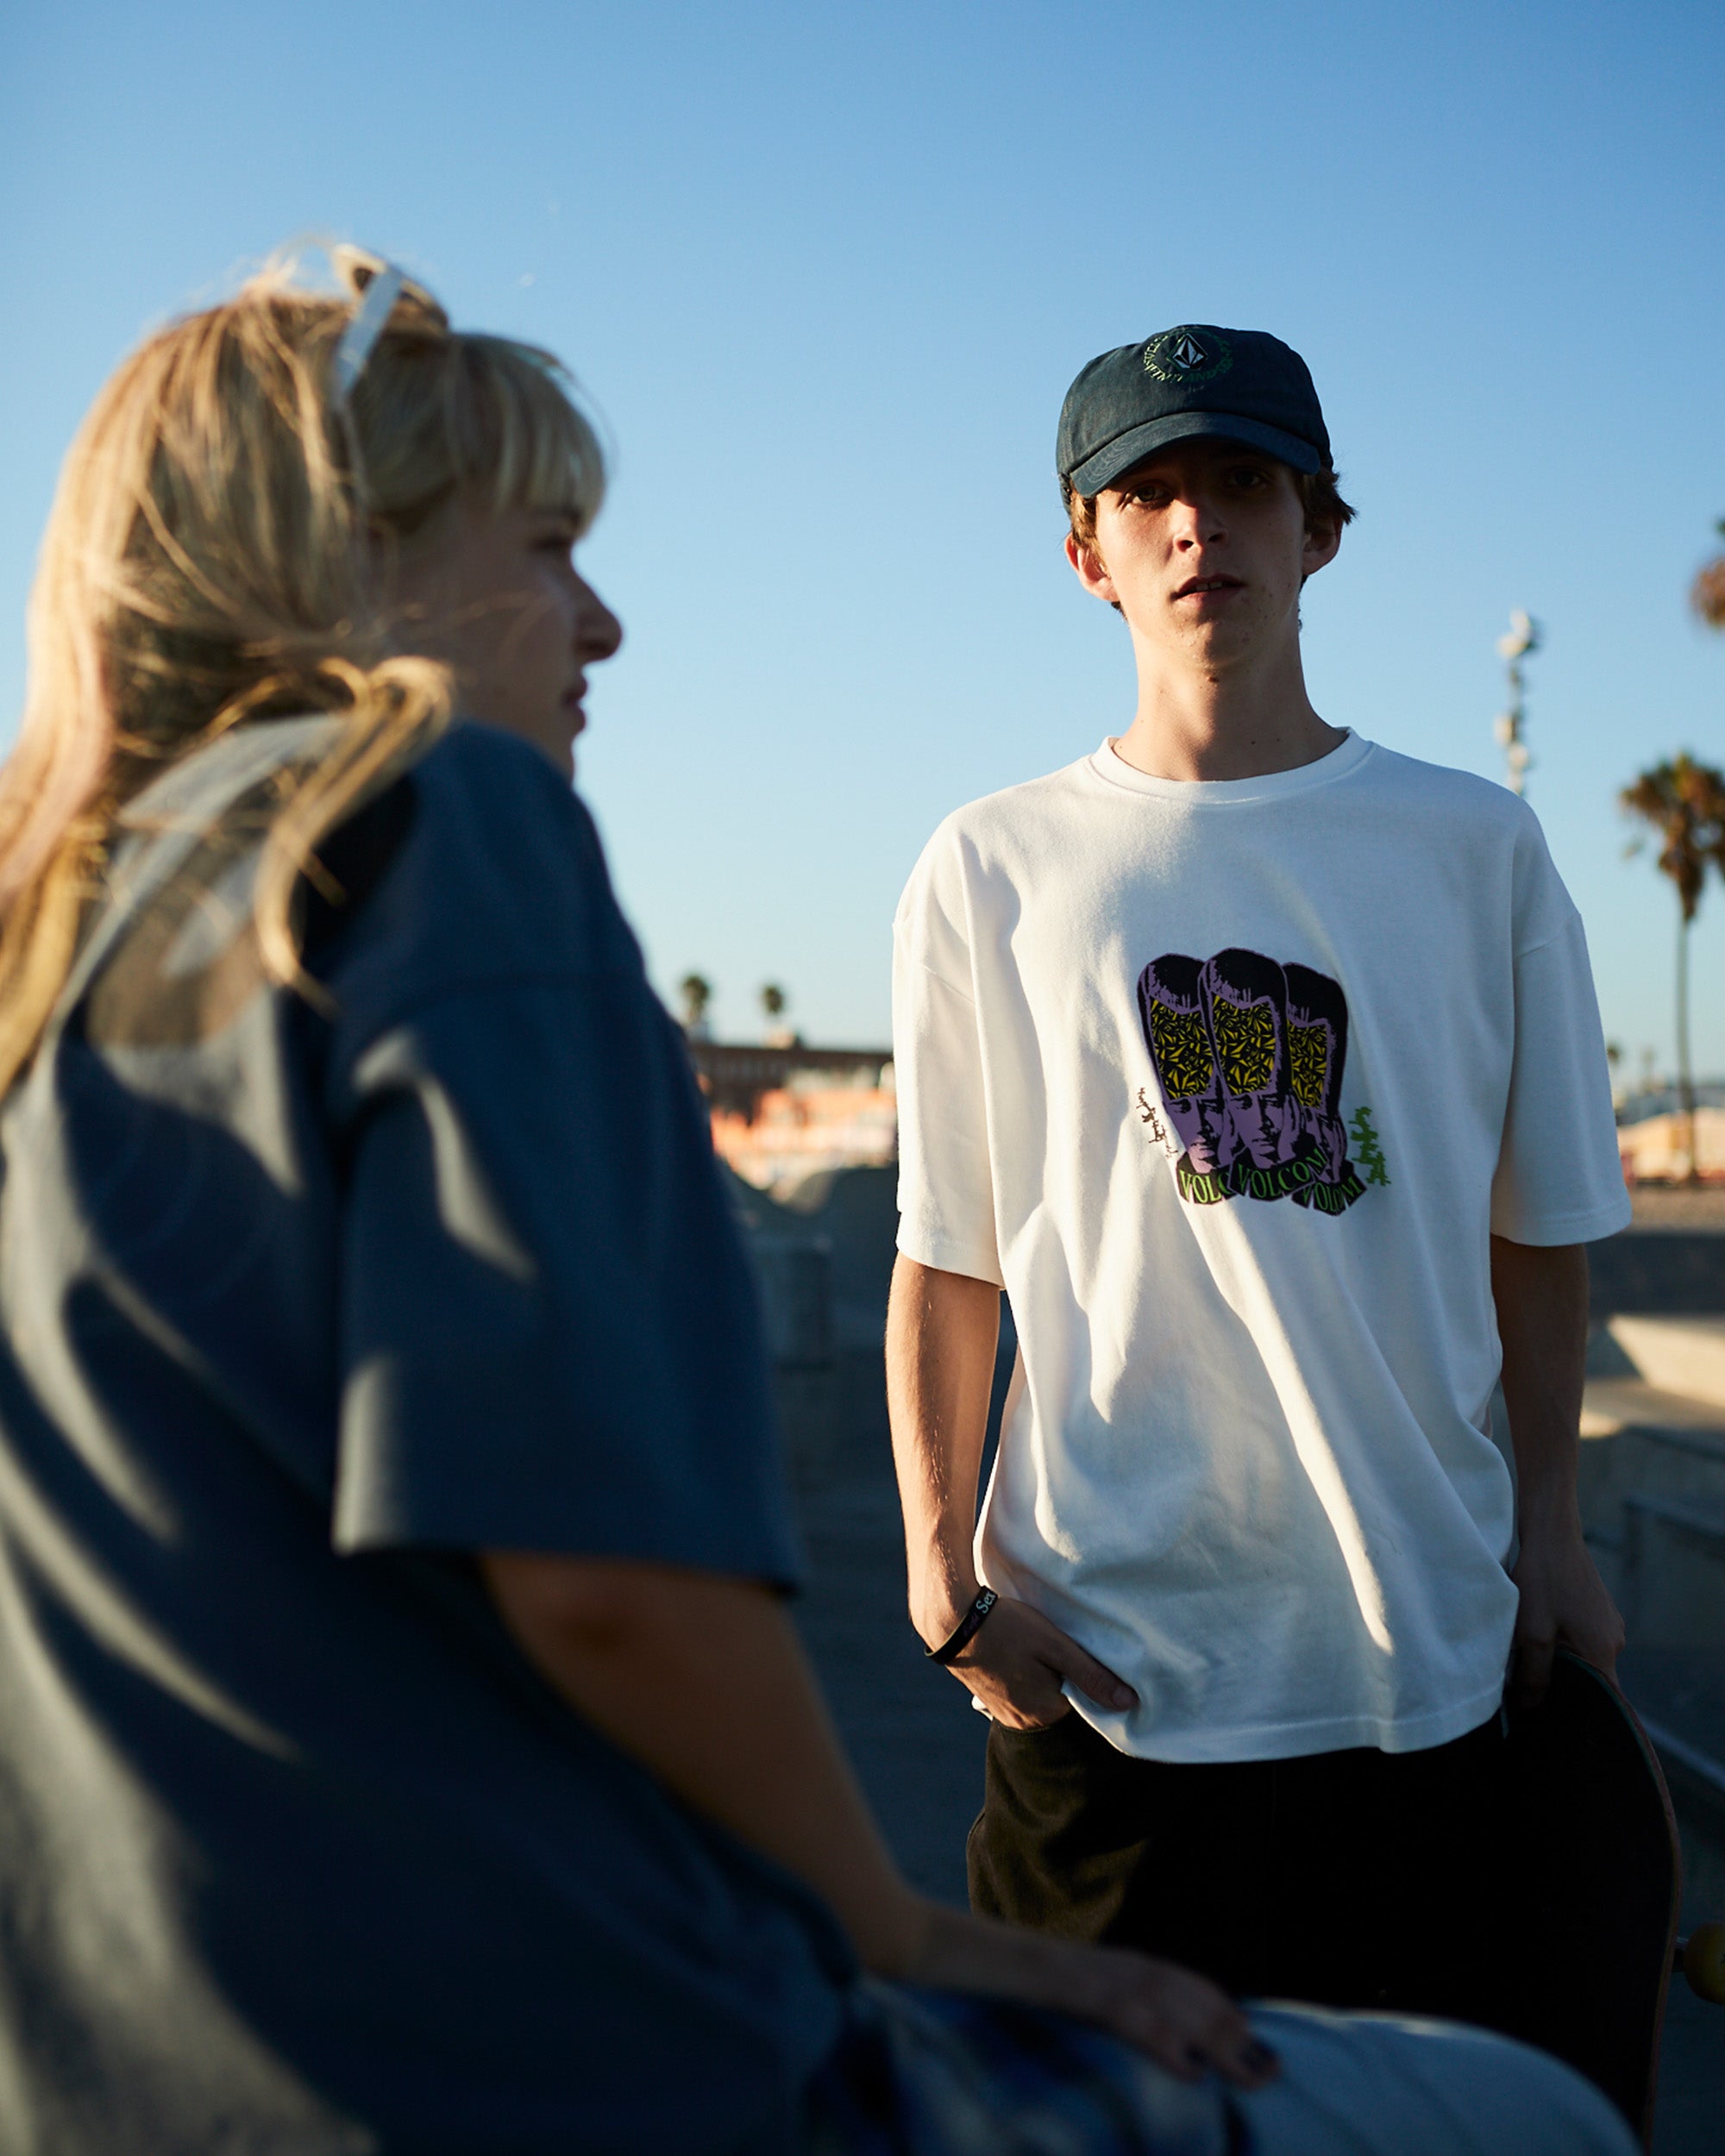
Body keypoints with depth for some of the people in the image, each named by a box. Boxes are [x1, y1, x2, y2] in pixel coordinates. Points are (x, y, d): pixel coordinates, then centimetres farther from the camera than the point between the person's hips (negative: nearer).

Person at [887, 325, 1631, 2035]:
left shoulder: (1476, 849, 7)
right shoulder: (993, 869, 3)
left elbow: (1537, 1234, 11)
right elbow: (946, 1256, 4)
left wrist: (1550, 1528, 4)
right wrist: (943, 1569, -4)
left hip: (1424, 1654, 2)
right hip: (1106, 1654, -1)